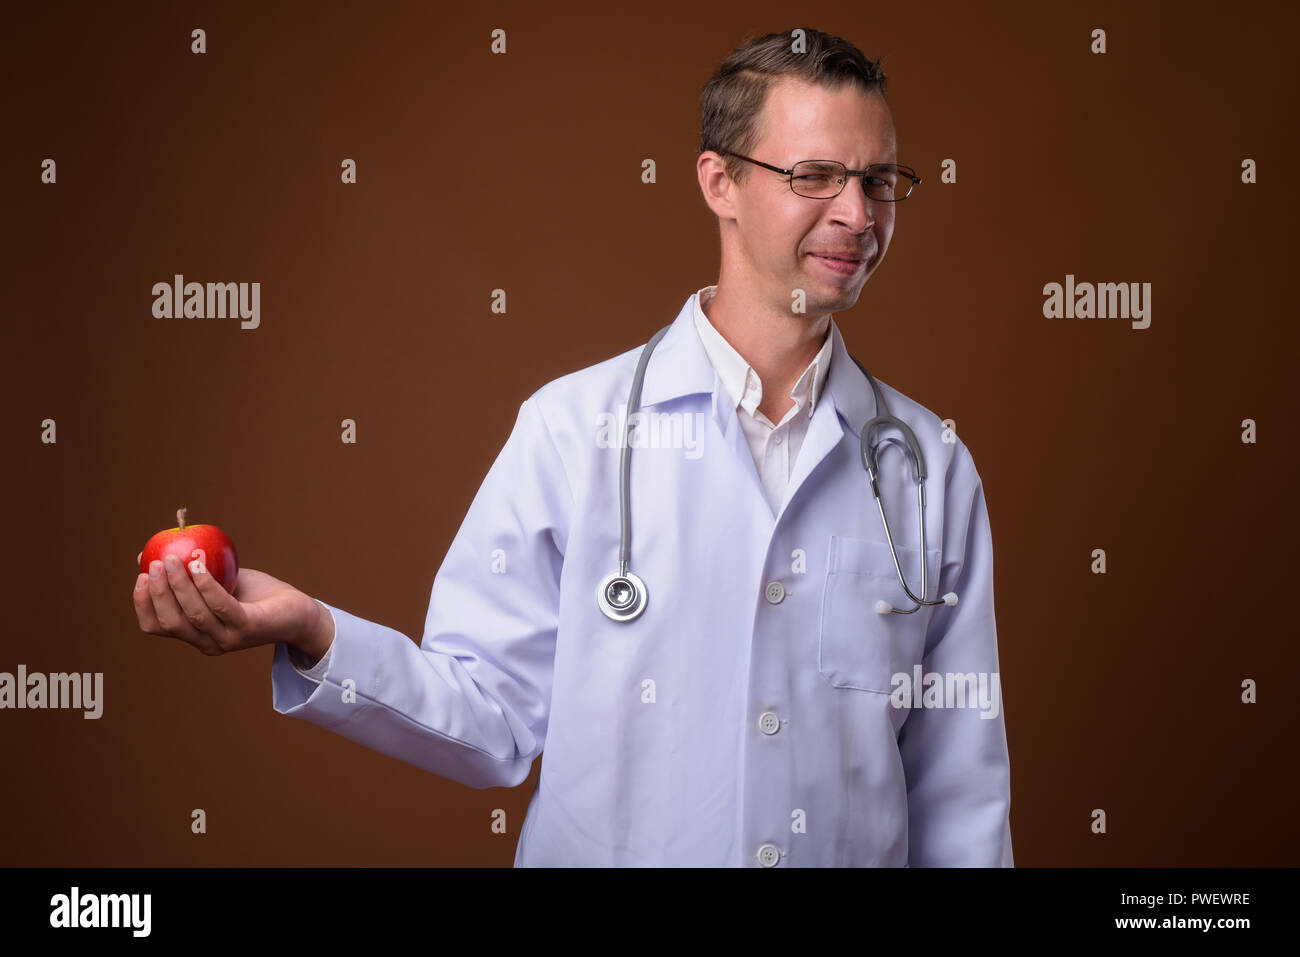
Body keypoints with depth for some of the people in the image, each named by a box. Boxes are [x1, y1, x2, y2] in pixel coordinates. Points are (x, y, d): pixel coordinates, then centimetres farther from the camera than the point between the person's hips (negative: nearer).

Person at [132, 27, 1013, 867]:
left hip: (856, 851, 2)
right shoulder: (571, 428, -9)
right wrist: (313, 638, -23)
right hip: (603, 848, -2)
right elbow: (493, 721, -10)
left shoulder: (932, 465, -3)